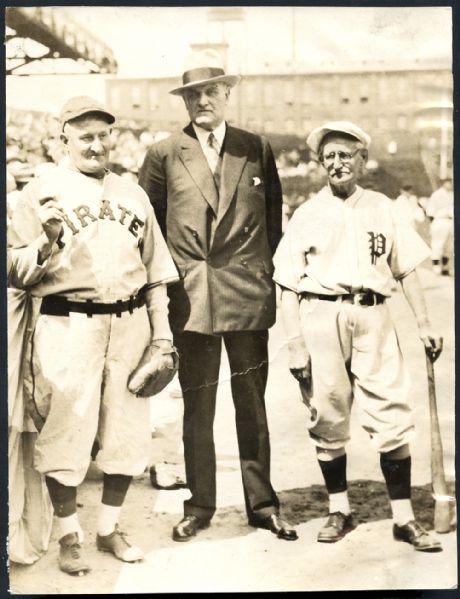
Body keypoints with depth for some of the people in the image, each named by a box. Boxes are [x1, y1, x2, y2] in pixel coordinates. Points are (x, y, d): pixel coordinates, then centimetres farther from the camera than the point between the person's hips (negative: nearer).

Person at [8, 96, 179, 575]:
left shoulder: (131, 193, 16)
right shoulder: (41, 192, 3)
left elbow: (155, 269, 18)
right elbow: (18, 275, 0)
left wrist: (162, 333, 13)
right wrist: (47, 240, -17)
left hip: (129, 323, 4)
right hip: (67, 325, -4)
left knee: (127, 431, 8)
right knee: (65, 430, 0)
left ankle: (110, 528, 26)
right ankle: (69, 536, 18)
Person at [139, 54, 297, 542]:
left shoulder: (257, 149, 7)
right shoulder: (163, 155, 3)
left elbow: (274, 216, 13)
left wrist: (266, 268, 7)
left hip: (248, 293, 1)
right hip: (190, 297, -1)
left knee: (252, 402, 9)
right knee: (197, 406, 7)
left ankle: (262, 503, 20)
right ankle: (199, 505, 19)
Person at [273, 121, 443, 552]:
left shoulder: (381, 208, 11)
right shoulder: (306, 215, 7)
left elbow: (406, 269, 12)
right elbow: (288, 286, 4)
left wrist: (424, 324, 5)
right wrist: (295, 343, -3)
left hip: (372, 315, 0)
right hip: (321, 317, 0)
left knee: (391, 417, -3)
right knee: (327, 419, 6)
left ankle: (404, 517, 7)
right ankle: (339, 510, 23)